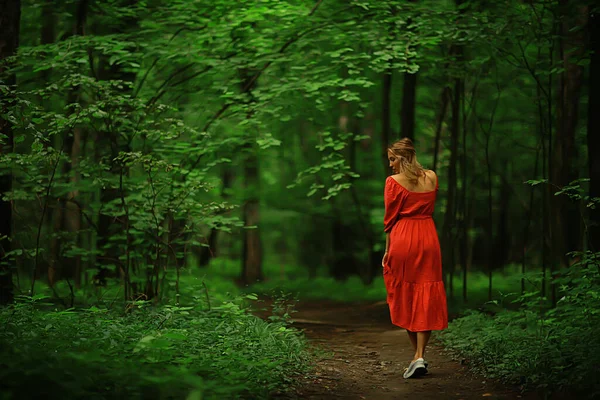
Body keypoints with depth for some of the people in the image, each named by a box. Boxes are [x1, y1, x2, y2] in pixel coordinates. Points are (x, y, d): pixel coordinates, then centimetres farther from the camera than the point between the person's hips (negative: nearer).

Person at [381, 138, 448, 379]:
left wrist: (387, 250, 2)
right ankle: (420, 357, -6)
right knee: (426, 298, 3)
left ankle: (418, 355, 10)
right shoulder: (432, 178, 6)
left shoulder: (394, 181, -7)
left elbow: (390, 219, -4)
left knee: (405, 297, 10)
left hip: (402, 241, -3)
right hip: (428, 239, 3)